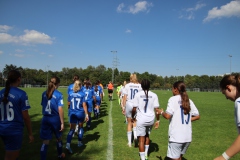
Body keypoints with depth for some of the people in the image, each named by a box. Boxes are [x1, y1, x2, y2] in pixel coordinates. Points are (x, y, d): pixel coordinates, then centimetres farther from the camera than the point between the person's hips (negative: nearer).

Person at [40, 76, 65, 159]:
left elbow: (43, 106, 7)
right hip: (55, 119, -3)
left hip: (45, 119, 3)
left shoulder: (44, 93, 2)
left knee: (45, 141, 8)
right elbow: (60, 109, -16)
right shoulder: (59, 94, -13)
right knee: (59, 138, 21)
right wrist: (62, 122, -12)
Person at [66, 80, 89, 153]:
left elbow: (69, 103, 8)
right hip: (80, 113, -1)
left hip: (72, 113, 2)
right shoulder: (82, 94, -9)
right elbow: (84, 105, -11)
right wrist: (86, 114, -6)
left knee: (72, 129, 3)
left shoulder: (71, 94, -1)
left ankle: (68, 144, -12)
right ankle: (79, 142, 30)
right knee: (80, 127, 19)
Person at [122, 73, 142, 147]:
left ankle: (129, 142, 18)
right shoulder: (140, 86, 0)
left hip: (129, 105, 0)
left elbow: (125, 97, -2)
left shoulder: (127, 85, -1)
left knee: (129, 123, 12)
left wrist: (123, 107, 4)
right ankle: (135, 136, -7)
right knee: (135, 122, 19)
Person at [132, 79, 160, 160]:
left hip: (141, 119, -3)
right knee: (147, 135, 25)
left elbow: (134, 108, -7)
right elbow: (156, 109, -4)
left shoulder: (138, 94, -7)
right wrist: (158, 120, 7)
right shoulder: (154, 95, -3)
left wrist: (133, 116, 11)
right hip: (151, 119, 3)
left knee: (141, 139, 5)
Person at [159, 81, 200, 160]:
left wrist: (161, 112, 3)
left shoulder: (173, 99, -9)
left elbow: (167, 116, -16)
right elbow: (197, 116, 11)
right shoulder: (189, 100, 9)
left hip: (176, 136, -6)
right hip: (187, 136, 6)